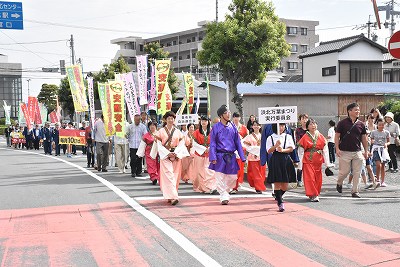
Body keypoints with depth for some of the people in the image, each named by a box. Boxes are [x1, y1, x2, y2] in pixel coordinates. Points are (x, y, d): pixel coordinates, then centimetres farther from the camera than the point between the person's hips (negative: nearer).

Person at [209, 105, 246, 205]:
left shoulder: (233, 127, 6)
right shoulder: (216, 127, -2)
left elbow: (238, 143, 9)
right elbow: (212, 143, -2)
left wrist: (242, 157, 4)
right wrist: (213, 157, -13)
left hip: (231, 156, 3)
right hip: (220, 156, -3)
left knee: (233, 177, 6)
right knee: (220, 178, -4)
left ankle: (224, 192, 29)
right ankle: (224, 197, 6)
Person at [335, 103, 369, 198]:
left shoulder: (361, 124, 7)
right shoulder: (342, 123, -3)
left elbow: (364, 139, 14)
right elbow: (337, 136, -1)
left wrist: (366, 151, 12)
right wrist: (337, 148, -10)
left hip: (357, 152, 4)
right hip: (345, 152, -3)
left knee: (357, 173, 3)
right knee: (344, 171, -1)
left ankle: (355, 191, 12)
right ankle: (339, 183, 29)